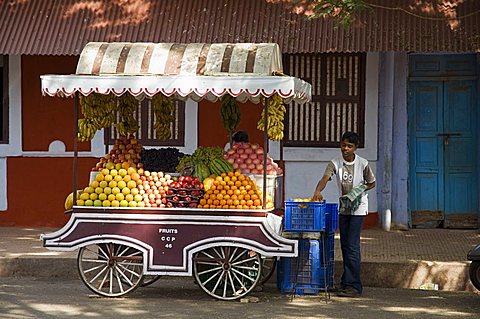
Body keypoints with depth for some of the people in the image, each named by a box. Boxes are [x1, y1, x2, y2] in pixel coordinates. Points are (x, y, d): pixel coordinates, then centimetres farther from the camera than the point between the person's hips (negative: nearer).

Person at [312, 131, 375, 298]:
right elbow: (325, 178, -21)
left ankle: (353, 285, -13)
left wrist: (358, 190, -14)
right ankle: (347, 281, 21)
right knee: (344, 245, 10)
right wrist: (318, 191, -42)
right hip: (343, 207, 4)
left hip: (358, 207, -4)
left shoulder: (363, 164, -9)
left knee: (352, 245, -12)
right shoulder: (335, 163, -5)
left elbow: (371, 183, 5)